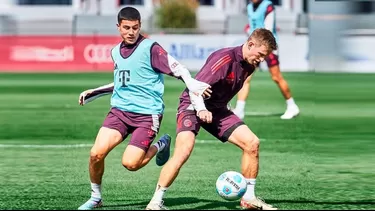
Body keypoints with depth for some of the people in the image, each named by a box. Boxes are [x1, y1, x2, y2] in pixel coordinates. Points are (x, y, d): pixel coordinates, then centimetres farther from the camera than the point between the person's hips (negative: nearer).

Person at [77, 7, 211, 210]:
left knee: (130, 163, -16)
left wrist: (193, 84, -31)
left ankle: (159, 146, 15)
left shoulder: (150, 48, -8)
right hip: (120, 110, 5)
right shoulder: (116, 52, 12)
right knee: (96, 153, -13)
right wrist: (92, 93, 28)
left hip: (147, 114, -5)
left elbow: (178, 69, -11)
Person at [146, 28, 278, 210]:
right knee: (184, 150, -27)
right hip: (193, 106, -8)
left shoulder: (249, 65, 2)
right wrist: (201, 110, -40)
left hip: (217, 109, 8)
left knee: (252, 143, -4)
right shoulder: (224, 59, -24)